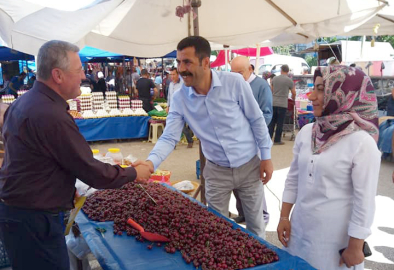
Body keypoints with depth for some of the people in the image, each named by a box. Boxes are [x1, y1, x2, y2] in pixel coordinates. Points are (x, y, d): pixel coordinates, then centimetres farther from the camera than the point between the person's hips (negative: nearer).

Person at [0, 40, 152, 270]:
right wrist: (135, 173, -6)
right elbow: (93, 173, -21)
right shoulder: (51, 116, -26)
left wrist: (67, 187, 16)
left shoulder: (25, 102, 6)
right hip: (33, 219, -10)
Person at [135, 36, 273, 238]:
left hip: (249, 166, -1)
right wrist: (151, 162, -32)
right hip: (216, 171, 1)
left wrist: (266, 156, -6)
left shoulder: (234, 82, -18)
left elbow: (256, 120, -8)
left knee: (255, 225, 16)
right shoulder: (179, 98, -11)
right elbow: (169, 137, -14)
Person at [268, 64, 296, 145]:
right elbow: (294, 93, 5)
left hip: (273, 103, 3)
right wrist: (293, 98, 26)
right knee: (280, 123, 3)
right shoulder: (289, 80, -4)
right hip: (283, 104, -3)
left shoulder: (274, 78, 5)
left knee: (271, 122, 9)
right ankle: (277, 140, 6)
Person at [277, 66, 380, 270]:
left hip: (334, 237, -5)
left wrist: (355, 248, -10)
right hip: (299, 228, 5)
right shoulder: (306, 132, -1)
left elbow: (365, 200, -14)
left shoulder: (362, 142, -17)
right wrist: (284, 217, 9)